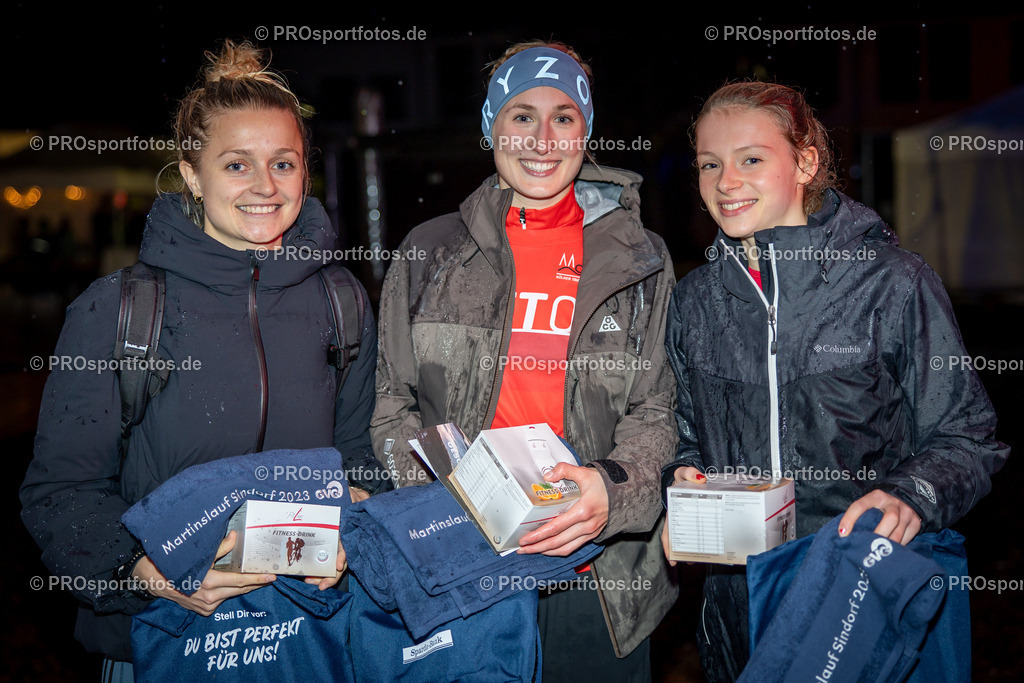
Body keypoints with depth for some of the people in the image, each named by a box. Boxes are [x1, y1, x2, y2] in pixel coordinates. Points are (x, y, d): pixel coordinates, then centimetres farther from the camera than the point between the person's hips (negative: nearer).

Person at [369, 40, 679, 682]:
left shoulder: (640, 260, 5)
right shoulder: (431, 252, 6)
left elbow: (659, 410, 2)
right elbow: (391, 406, 7)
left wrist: (611, 488, -18)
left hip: (600, 574, 0)